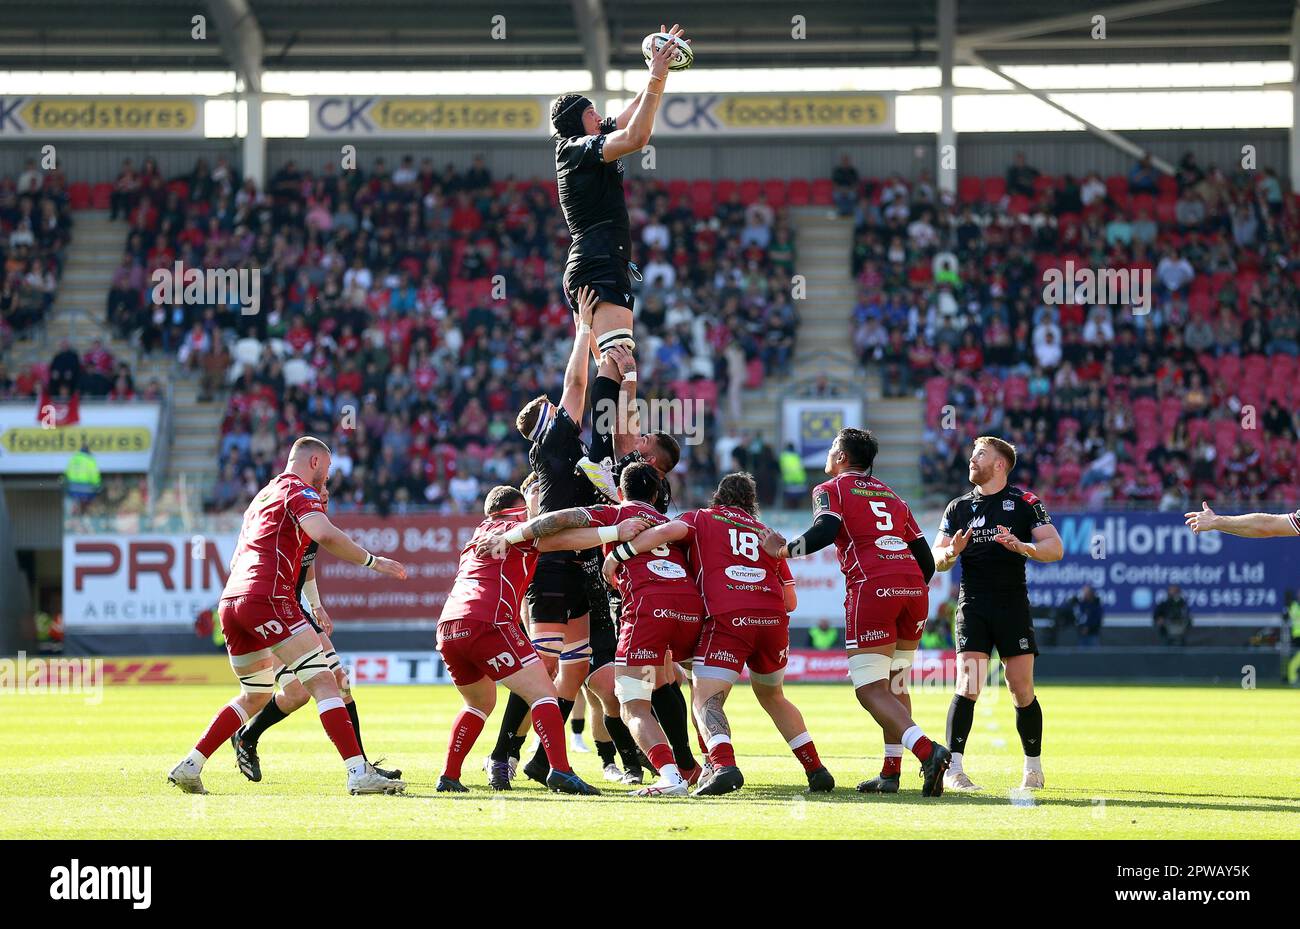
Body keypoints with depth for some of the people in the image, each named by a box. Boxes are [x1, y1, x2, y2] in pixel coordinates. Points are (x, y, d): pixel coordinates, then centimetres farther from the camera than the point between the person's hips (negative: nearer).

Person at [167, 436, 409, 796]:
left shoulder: (264, 495, 29)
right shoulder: (300, 491, 2)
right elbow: (325, 535, -17)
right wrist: (371, 561, -10)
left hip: (230, 601, 9)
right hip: (266, 598, -9)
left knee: (255, 696, 23)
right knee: (323, 682, -12)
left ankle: (189, 766, 19)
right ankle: (359, 773, -22)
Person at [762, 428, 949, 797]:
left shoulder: (831, 490, 10)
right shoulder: (893, 496, 27)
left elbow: (825, 531, -11)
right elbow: (926, 559, 23)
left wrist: (783, 550, -2)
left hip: (872, 587, -6)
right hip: (914, 586, 6)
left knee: (871, 689, -5)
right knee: (895, 683, 18)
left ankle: (926, 749, -27)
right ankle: (891, 773, 14)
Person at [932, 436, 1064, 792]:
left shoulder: (1024, 502, 2)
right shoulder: (958, 508, 12)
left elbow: (1055, 548, -4)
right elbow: (936, 558, 10)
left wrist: (1021, 546, -23)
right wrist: (951, 552, -14)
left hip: (1013, 605, -1)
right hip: (973, 605, 1)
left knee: (1022, 690, 0)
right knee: (968, 685, -12)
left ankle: (1033, 768, 14)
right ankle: (954, 769, -13)